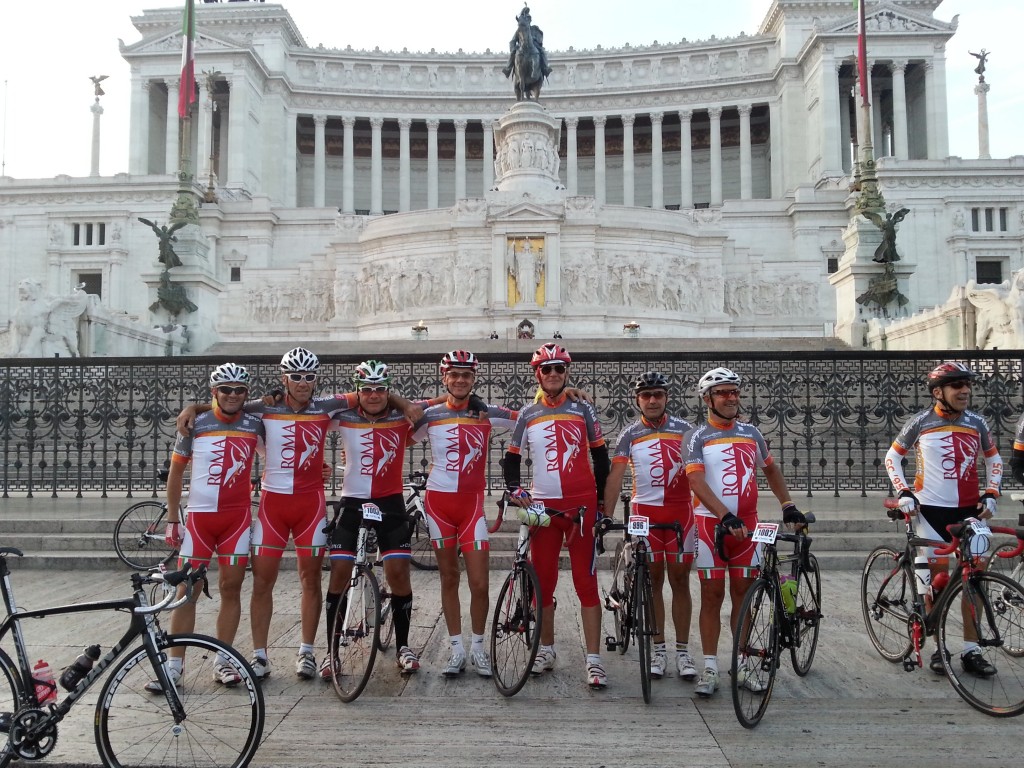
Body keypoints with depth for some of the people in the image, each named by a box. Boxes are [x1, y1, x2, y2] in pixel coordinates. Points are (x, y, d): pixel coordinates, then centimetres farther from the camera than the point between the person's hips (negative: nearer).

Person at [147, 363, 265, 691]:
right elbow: (176, 471, 6)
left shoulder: (255, 424, 0)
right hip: (199, 516, -1)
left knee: (231, 587, 5)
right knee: (186, 590, 1)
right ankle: (174, 666, 10)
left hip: (237, 516, 1)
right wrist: (172, 519, 5)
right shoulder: (195, 425, -2)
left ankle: (222, 661, 17)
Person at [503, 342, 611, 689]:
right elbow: (512, 457, 10)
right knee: (543, 581, 8)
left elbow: (600, 455, 8)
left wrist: (601, 501, 6)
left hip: (581, 505, -2)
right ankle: (547, 650, 24)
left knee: (586, 582, -2)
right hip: (542, 507, 2)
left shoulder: (582, 410, 4)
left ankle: (594, 660, 2)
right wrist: (515, 489, -8)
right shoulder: (528, 415, 7)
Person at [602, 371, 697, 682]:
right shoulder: (630, 434, 2)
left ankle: (683, 652, 14)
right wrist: (607, 516, -10)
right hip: (644, 511, 0)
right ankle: (658, 650, 18)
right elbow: (616, 475, -3)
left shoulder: (684, 429, 2)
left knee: (679, 579, 5)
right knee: (653, 581, 7)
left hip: (680, 511, 0)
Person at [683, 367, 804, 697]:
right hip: (711, 523, -3)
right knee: (712, 595, 2)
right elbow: (696, 481, -16)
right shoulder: (696, 436, -5)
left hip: (747, 523, 3)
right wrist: (725, 515, -27)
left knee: (743, 594, 8)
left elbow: (771, 470, 22)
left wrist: (788, 505, 12)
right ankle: (710, 669, 9)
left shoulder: (750, 432, 9)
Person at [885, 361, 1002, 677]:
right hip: (930, 509, -3)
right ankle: (937, 648, 14)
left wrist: (991, 495, 5)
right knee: (938, 577, 2)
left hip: (969, 510, 3)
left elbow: (994, 460, 16)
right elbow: (892, 456, 4)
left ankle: (971, 651, 11)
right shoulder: (921, 423, -4)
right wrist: (903, 493, -6)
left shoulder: (977, 423, 3)